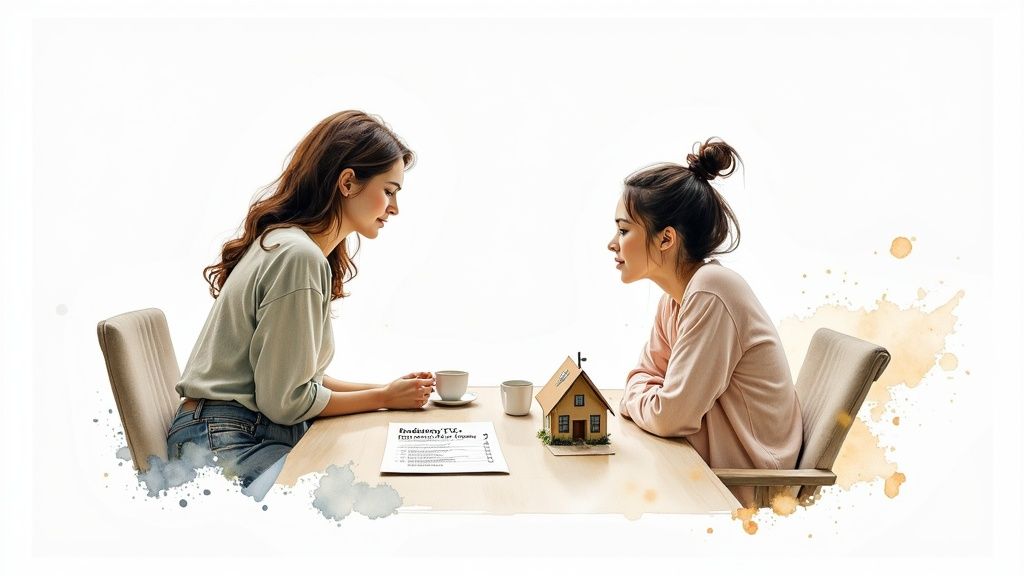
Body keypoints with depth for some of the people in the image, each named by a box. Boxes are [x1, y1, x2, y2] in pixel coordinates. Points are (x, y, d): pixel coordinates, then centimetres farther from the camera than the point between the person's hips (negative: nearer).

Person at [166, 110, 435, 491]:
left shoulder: (296, 247, 12)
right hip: (225, 442, -10)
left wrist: (386, 388, 6)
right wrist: (385, 398, -5)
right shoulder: (298, 256, -19)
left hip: (259, 434, 10)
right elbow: (285, 400, -17)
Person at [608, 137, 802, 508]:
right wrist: (645, 399, -9)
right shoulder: (677, 295, 2)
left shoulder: (710, 291, -24)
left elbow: (670, 416, -24)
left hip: (742, 484, -7)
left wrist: (633, 399, -5)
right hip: (708, 465, 7)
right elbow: (644, 376, 12)